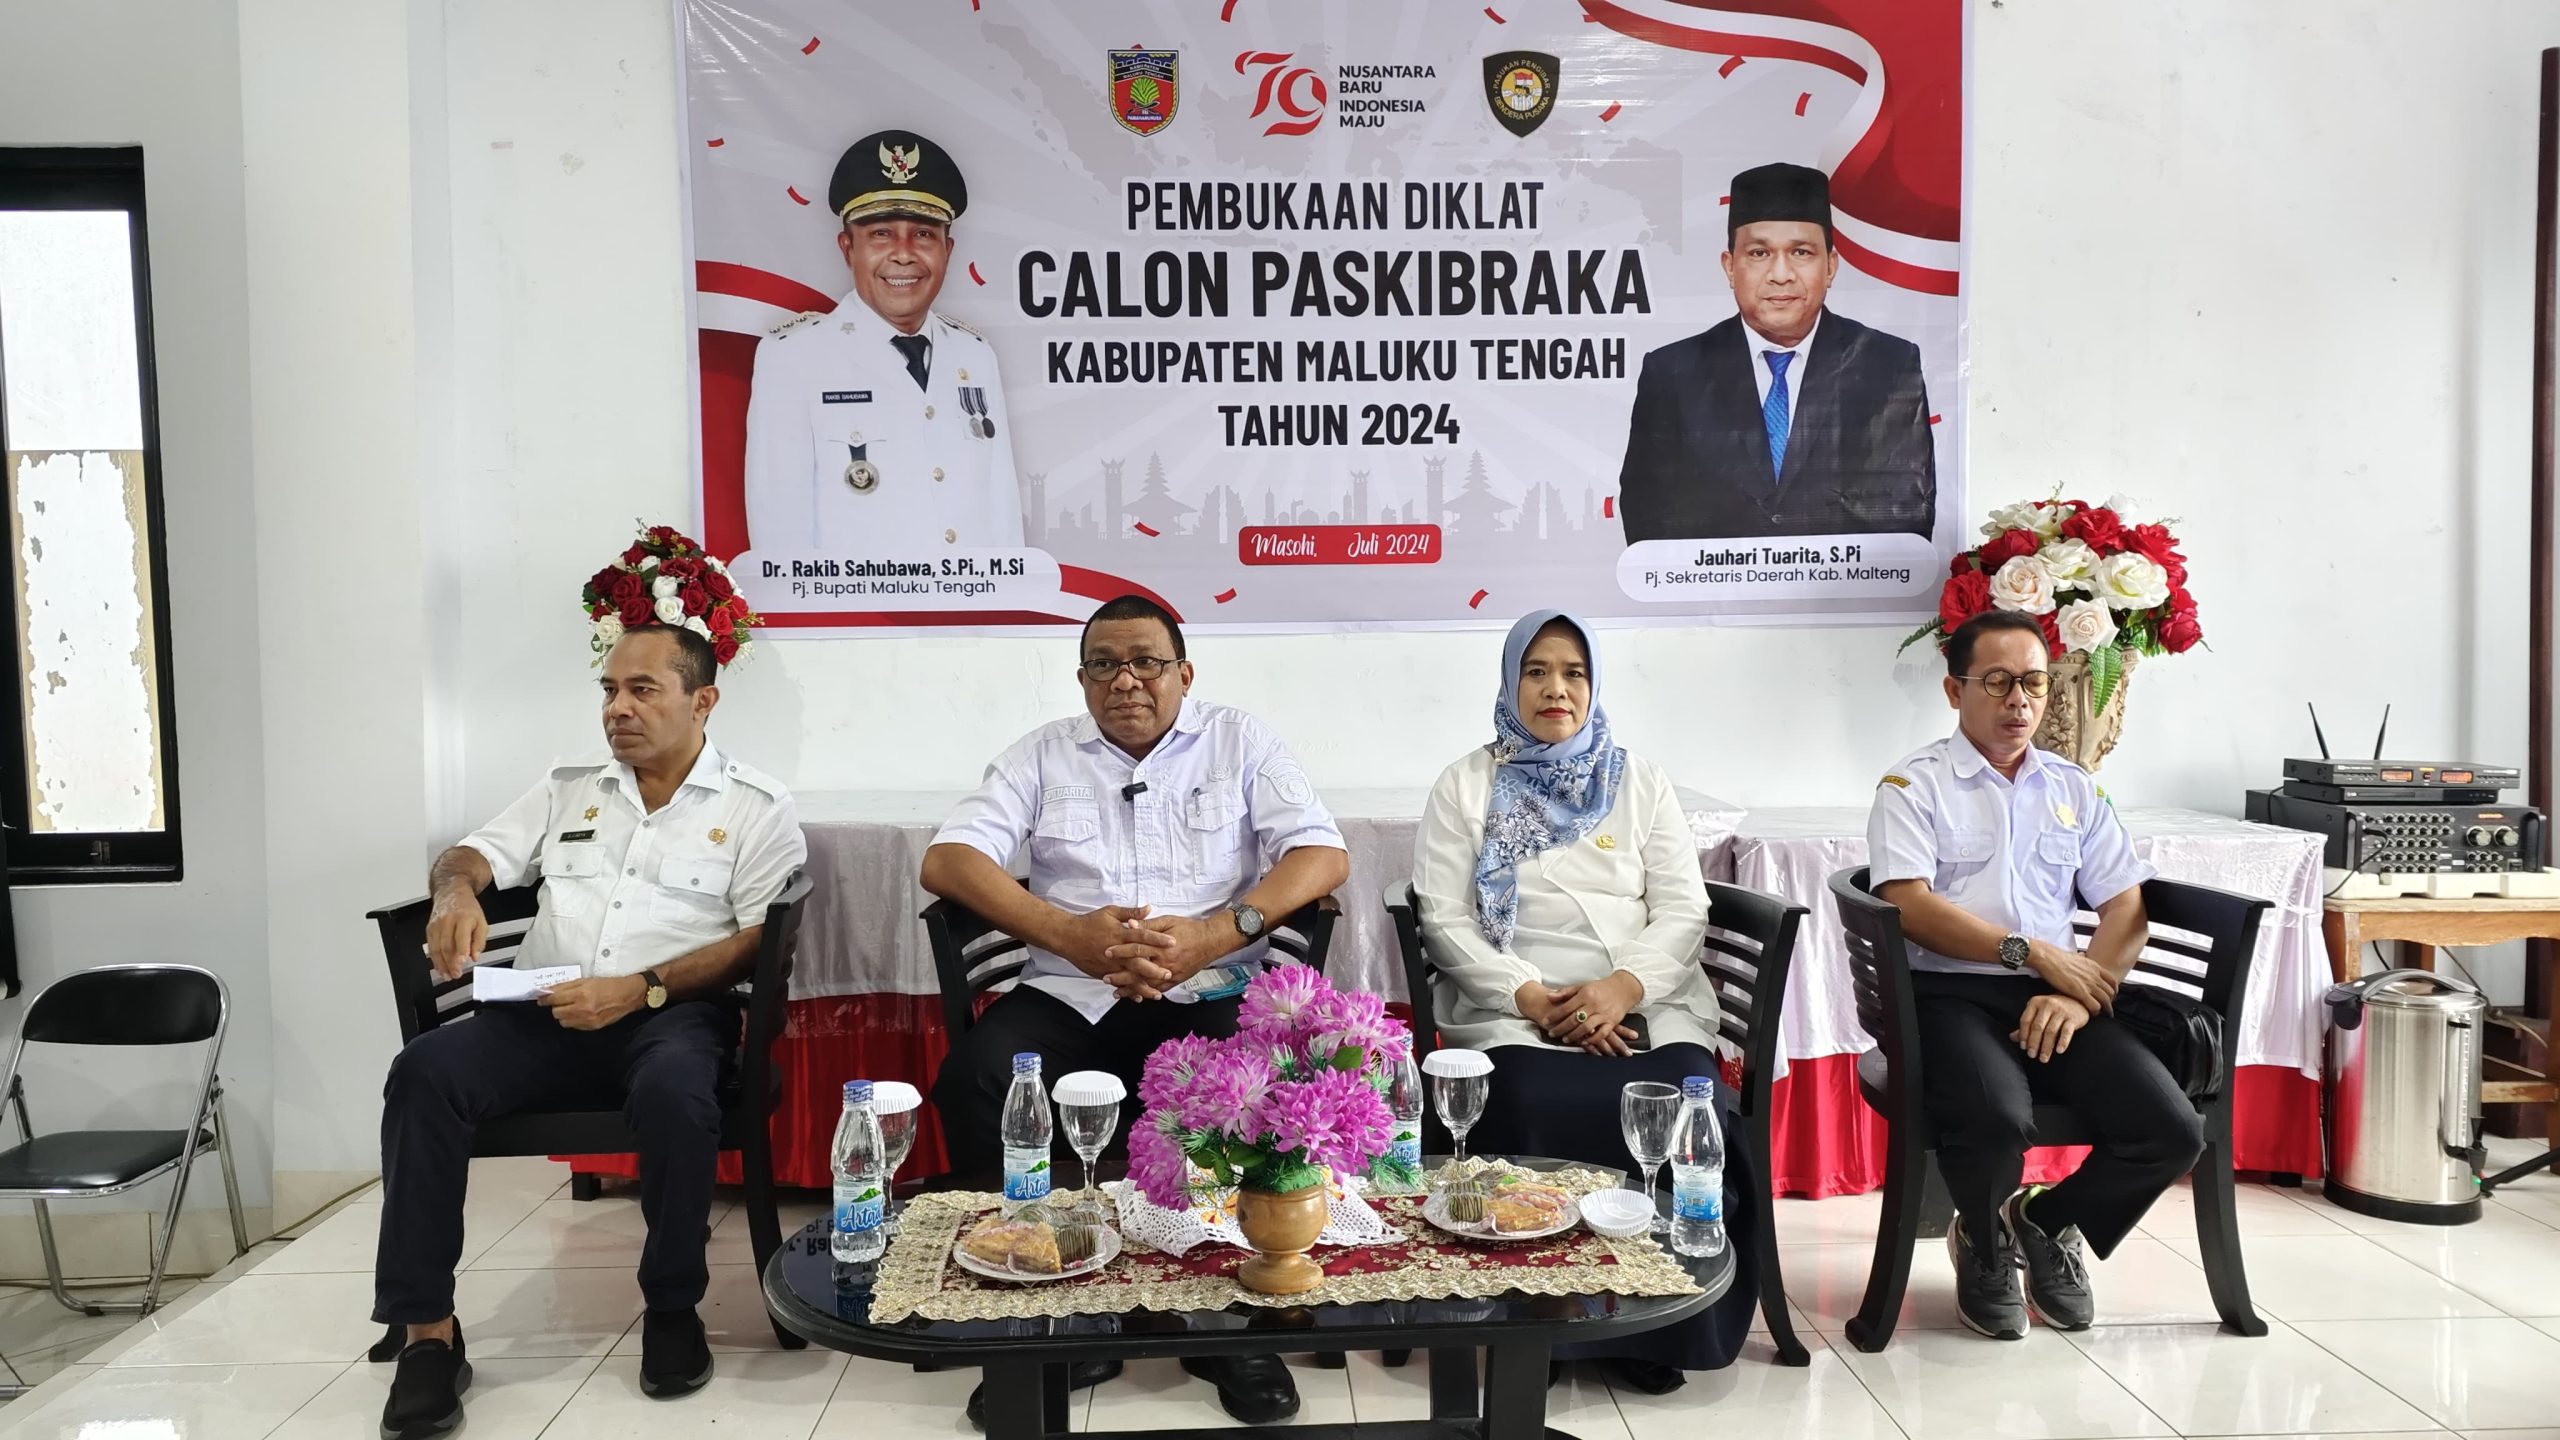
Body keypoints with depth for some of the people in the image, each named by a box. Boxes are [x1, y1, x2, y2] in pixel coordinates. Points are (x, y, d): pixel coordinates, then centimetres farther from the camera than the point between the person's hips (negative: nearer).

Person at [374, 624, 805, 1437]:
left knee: (673, 1093, -38)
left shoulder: (755, 807, 5)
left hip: (671, 1011, -4)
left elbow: (756, 940, -4)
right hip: (542, 1013, 4)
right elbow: (473, 854, 15)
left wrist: (639, 990, -17)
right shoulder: (567, 789, 20)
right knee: (423, 1073, -25)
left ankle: (672, 1309, -14)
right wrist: (456, 892, -11)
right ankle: (429, 1331, -19)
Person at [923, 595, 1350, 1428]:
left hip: (1212, 996, -1)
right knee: (972, 1081, -27)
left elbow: (1325, 856, -1)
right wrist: (1070, 934, -16)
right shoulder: (1044, 754, 11)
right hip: (1070, 998, 1)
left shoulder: (1240, 742, 9)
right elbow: (946, 860, 0)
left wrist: (1213, 935, -18)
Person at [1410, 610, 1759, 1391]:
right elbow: (1444, 919, 1)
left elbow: (1683, 911, 7)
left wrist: (1622, 988, -12)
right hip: (1511, 1010, -1)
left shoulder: (1640, 780, 15)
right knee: (1538, 1115, -32)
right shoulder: (1466, 785, 11)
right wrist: (1531, 997, -13)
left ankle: (1660, 1318, -8)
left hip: (1643, 1005, 2)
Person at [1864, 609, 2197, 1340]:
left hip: (2056, 1000, 5)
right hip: (1950, 994, -5)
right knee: (1997, 1119, -34)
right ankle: (1985, 1245, 4)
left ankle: (2044, 1223, 14)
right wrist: (2031, 952, -15)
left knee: (2172, 1130, -17)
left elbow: (2127, 907, 10)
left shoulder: (2074, 788, 18)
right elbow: (1910, 905, -11)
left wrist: (2081, 995, -8)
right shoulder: (1915, 785, 3)